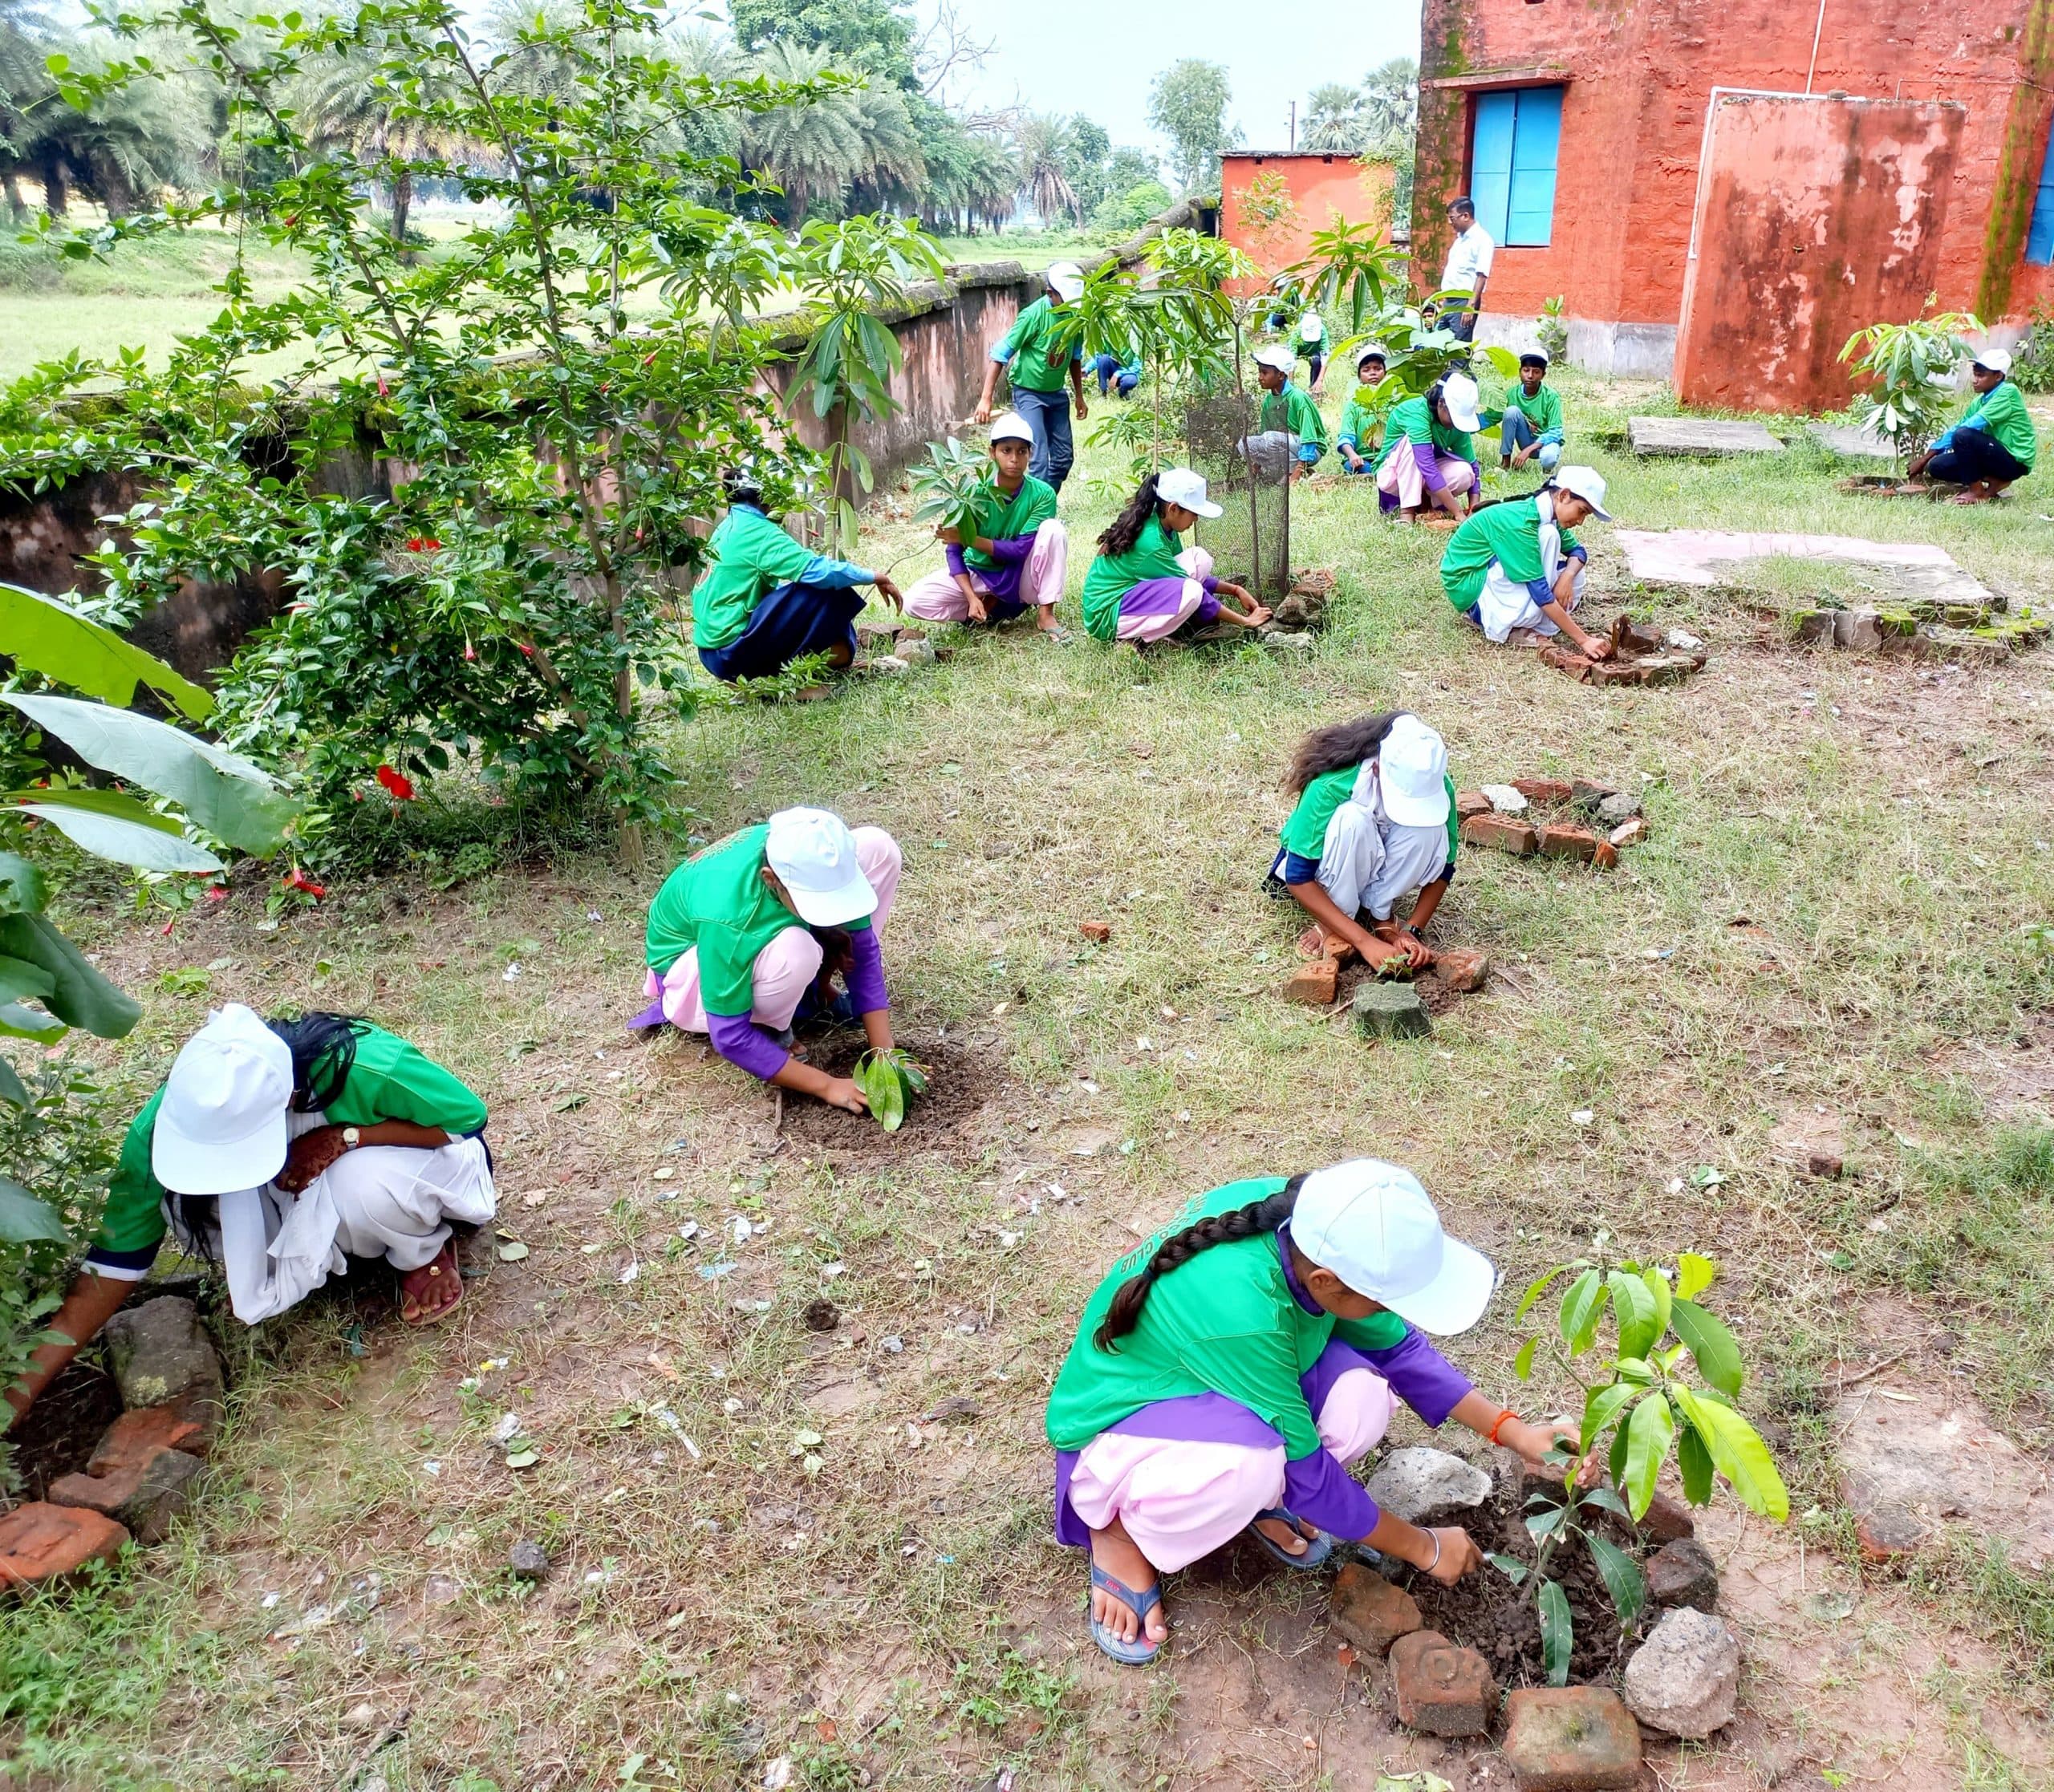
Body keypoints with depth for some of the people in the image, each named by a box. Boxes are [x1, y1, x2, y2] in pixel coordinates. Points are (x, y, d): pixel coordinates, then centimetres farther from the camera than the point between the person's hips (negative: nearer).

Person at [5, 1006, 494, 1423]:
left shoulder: (368, 1069, -39)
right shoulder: (163, 1127, -26)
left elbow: (470, 1116, -23)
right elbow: (112, 1266, -20)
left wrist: (347, 1136, -37)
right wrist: (19, 1394, -26)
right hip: (311, 1200, 4)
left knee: (365, 1184, -39)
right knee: (189, 1207, -27)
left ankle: (426, 1251, -4)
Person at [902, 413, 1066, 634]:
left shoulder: (1042, 494, -16)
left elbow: (1022, 549, -22)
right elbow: (954, 551, -12)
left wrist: (971, 539, -30)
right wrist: (972, 598, -26)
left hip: (1022, 578, -1)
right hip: (980, 576, 1)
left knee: (1053, 529, -27)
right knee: (915, 601, -21)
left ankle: (1046, 613, -18)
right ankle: (991, 605, -2)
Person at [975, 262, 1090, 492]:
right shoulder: (1034, 315, -21)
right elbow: (1000, 354, -19)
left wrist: (1079, 396, 16)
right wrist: (986, 398, -24)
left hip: (1056, 393, 6)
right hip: (1029, 393, -6)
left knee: (1064, 456, 8)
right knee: (1040, 459, -15)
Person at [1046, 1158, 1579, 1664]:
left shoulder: (1310, 1219, -21)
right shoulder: (1239, 1311, -40)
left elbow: (1399, 1347, -3)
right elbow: (1306, 1475, -25)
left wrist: (1513, 1431, -9)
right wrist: (1425, 1548, -11)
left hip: (1219, 1380, 6)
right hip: (1117, 1430, -6)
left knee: (1361, 1395, -22)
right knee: (1252, 1462, -37)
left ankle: (1253, 1497, 6)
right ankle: (1123, 1534, -7)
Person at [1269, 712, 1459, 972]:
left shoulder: (1436, 786, -25)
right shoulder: (1332, 786, -36)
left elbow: (1442, 866, -12)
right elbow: (1298, 877, -33)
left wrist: (1412, 930, -26)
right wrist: (1364, 941, -38)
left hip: (1378, 866, 3)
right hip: (1315, 863, -3)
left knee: (1429, 829, -30)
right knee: (1351, 818, -37)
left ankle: (1381, 915, -9)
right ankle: (1332, 924, -18)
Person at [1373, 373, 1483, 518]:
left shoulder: (1458, 419, -11)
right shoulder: (1417, 411, -29)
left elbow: (1471, 465, -8)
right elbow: (1427, 468, -38)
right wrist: (1458, 513, -42)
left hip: (1423, 479, 5)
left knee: (1464, 472, -26)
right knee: (1412, 441, -34)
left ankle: (1424, 502, 0)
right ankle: (1407, 512, -30)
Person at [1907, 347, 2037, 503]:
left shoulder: (2008, 392, -15)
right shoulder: (1979, 402, 9)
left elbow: (1975, 424, -23)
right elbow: (1956, 428, 10)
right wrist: (1925, 459, -1)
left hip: (2015, 461, -8)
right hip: (1994, 456, 8)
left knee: (1963, 435, -29)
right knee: (1937, 466, -5)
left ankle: (1977, 492, -13)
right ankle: (1995, 482, 4)